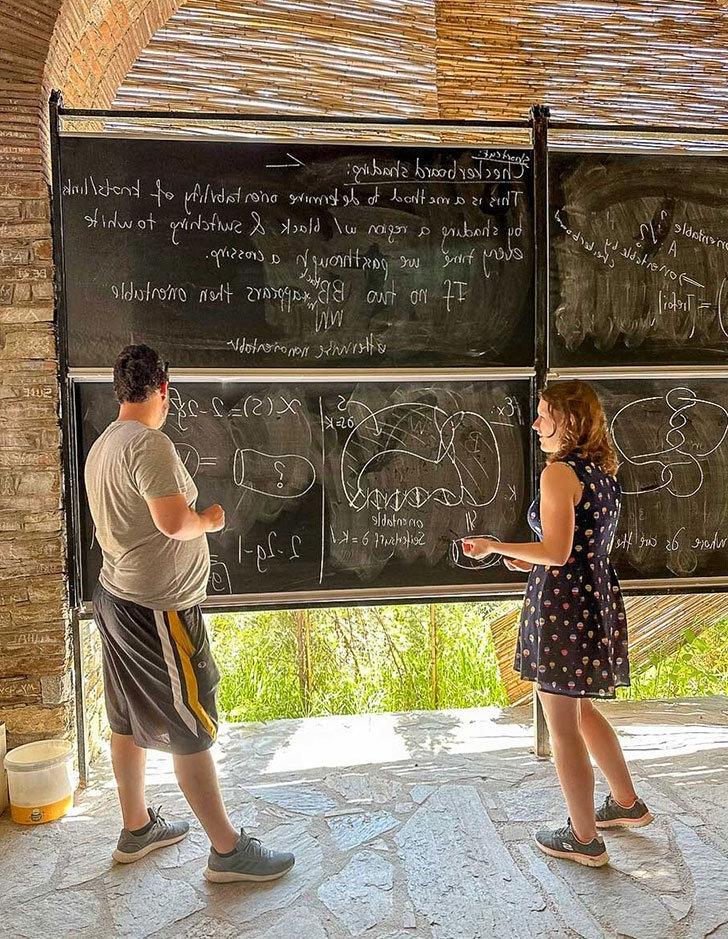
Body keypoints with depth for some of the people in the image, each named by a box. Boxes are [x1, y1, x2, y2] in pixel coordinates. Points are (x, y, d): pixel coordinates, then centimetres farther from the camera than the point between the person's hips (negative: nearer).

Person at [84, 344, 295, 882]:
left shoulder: (103, 445, 10)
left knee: (129, 721, 19)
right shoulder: (149, 443, -21)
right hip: (158, 609, -10)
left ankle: (137, 828, 36)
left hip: (116, 596, 10)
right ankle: (228, 851, 14)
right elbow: (174, 521, -30)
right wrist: (211, 520, -10)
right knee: (192, 731, 0)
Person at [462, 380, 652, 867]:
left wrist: (495, 546, -11)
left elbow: (556, 553, -22)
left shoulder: (559, 472, -17)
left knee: (563, 727, 6)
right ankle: (627, 802, 40)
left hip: (563, 602, -9)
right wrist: (531, 559, 19)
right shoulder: (604, 471, 10)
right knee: (582, 708, 27)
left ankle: (585, 839, 21)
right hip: (600, 595, 9)